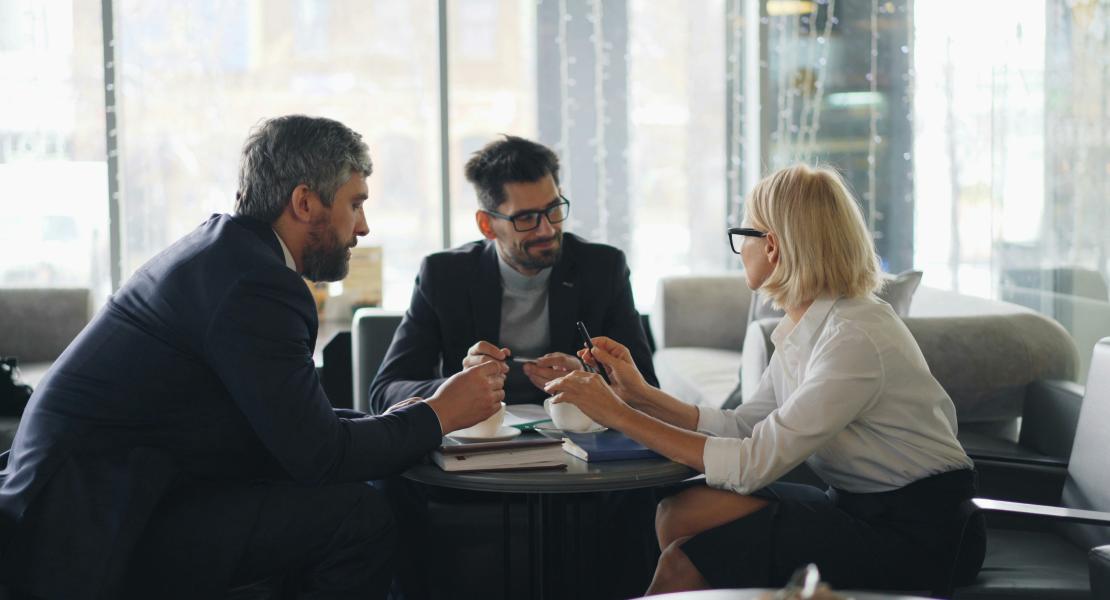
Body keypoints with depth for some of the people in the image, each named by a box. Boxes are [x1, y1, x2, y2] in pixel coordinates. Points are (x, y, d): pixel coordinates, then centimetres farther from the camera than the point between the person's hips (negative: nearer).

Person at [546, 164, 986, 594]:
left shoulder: (854, 340, -24)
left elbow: (753, 463, -25)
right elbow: (743, 427, 8)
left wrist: (620, 415, -21)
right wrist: (641, 395, 0)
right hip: (859, 507, 8)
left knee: (685, 562, -15)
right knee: (678, 512, -5)